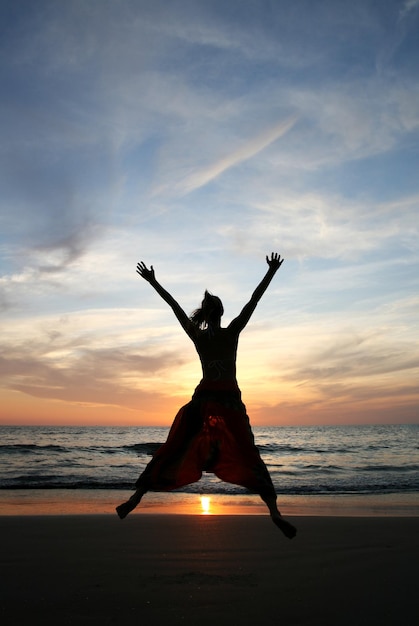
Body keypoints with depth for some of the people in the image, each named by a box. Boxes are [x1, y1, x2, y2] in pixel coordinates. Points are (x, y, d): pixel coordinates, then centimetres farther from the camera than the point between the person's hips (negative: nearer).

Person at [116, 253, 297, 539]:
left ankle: (136, 497, 12)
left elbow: (175, 305, 7)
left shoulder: (196, 335, 1)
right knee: (250, 457, 2)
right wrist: (271, 272, 1)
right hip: (230, 400, -2)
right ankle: (273, 509, -7)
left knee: (171, 450, 8)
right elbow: (254, 301, -2)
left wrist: (153, 281, 13)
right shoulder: (232, 332, -3)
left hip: (202, 399, 2)